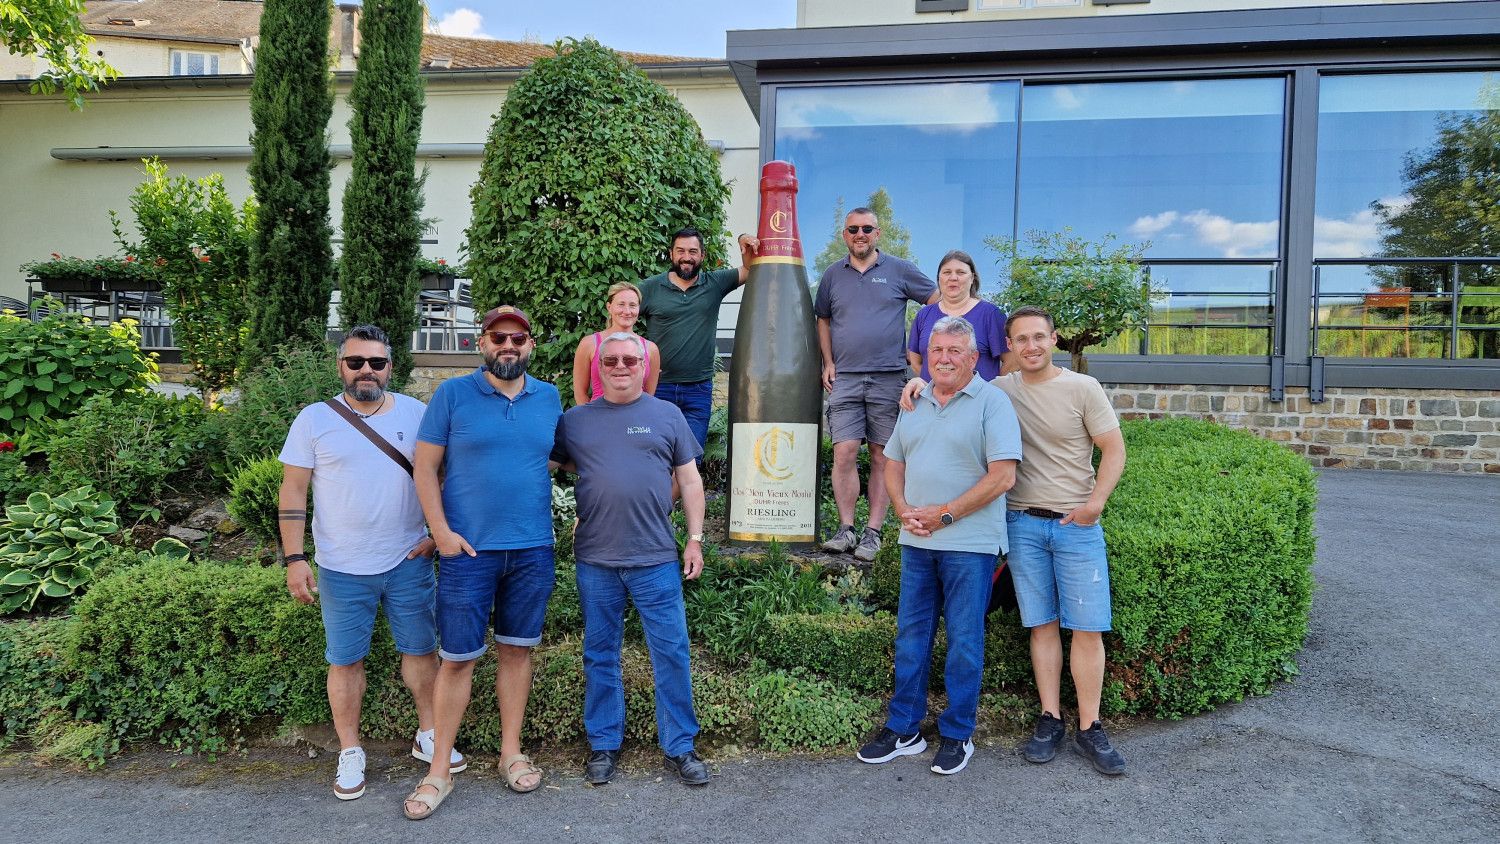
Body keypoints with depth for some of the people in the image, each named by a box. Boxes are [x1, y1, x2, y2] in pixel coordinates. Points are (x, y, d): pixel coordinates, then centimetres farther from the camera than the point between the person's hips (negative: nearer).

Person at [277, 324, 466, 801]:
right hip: (342, 567, -1)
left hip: (408, 560, 1)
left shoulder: (417, 414, 1)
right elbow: (293, 489, -2)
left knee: (421, 649, 11)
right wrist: (294, 559, -7)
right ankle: (350, 753, 24)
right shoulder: (314, 419, -2)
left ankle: (428, 736, 29)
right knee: (345, 660, 9)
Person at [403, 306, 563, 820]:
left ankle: (511, 752, 27)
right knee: (458, 659, 2)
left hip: (533, 550, 3)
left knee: (517, 650, 12)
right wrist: (442, 532, -10)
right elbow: (425, 468, -3)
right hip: (468, 550, -3)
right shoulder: (452, 395, -3)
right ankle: (440, 771, 15)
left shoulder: (549, 398, 6)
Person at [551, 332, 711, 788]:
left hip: (656, 559, -1)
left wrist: (695, 538, 3)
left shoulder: (667, 416, 6)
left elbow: (690, 480, 7)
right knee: (600, 656, 11)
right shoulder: (575, 420, 7)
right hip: (595, 561, 1)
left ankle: (680, 746, 15)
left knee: (672, 653, 2)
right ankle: (603, 744, 25)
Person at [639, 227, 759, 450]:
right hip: (658, 387, -1)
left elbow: (749, 271, 7)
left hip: (698, 389, 1)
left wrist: (745, 243, -12)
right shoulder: (651, 287, 3)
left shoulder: (715, 283, 7)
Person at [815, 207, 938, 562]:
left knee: (883, 457, 1)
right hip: (845, 378, 2)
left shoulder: (899, 270, 5)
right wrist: (828, 363, 8)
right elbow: (823, 320, 21)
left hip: (888, 378, -1)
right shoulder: (833, 275, 12)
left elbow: (939, 301, 8)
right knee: (844, 454, -7)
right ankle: (845, 529, -1)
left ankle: (873, 533, 5)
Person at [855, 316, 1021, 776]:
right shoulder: (915, 402, 13)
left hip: (970, 543, -6)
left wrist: (945, 514, -14)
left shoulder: (992, 402, -6)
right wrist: (903, 509, -2)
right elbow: (893, 464, 17)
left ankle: (957, 735, 18)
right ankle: (903, 729, 23)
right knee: (910, 635, 11)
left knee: (964, 642, 4)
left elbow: (1003, 476, -14)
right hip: (916, 541, 6)